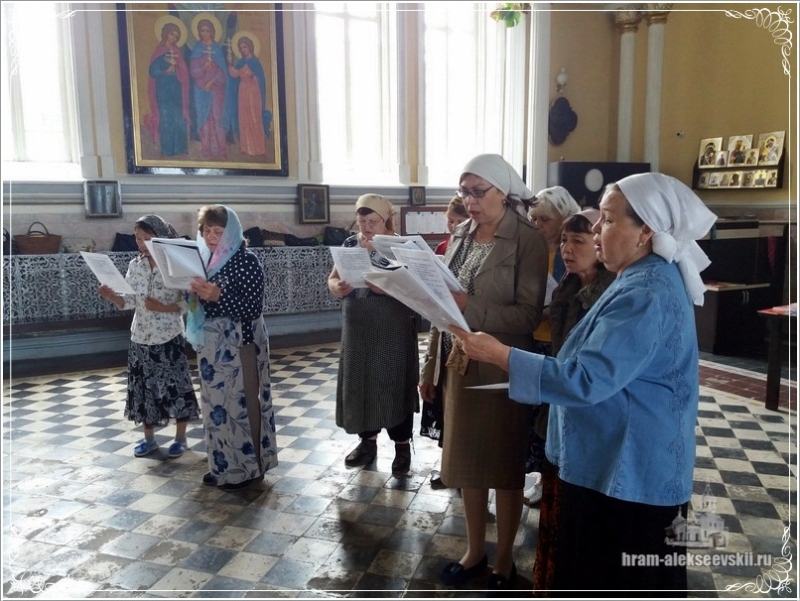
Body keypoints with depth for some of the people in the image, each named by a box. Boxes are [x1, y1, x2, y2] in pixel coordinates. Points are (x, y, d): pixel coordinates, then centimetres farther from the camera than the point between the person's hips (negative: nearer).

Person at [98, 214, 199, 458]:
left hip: (169, 337, -4)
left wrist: (163, 307, -22)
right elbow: (129, 302, 5)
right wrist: (111, 296, -13)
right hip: (141, 337, 5)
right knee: (144, 386, 11)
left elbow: (187, 302, -11)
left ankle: (180, 437, 19)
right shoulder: (135, 265, 4)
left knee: (176, 385, 3)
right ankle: (149, 437, 26)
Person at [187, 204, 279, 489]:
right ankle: (223, 465, 25)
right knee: (216, 403, 12)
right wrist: (194, 293, -4)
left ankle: (248, 467, 12)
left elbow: (254, 308, -18)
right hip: (212, 343, 8)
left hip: (240, 343, -7)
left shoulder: (246, 261, -12)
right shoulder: (205, 258, 10)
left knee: (241, 403, -1)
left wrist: (218, 295, -28)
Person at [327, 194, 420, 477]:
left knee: (394, 383, 0)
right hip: (357, 327, 5)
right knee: (359, 381, 10)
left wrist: (384, 286, -30)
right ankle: (367, 439, 26)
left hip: (393, 328, -4)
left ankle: (403, 445, 13)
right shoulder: (350, 244, 8)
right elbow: (332, 279, 6)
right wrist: (338, 286, -17)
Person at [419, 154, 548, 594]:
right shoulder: (460, 235, 7)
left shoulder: (528, 240, -12)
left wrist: (470, 307, -28)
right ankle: (474, 549, 36)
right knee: (465, 459, 16)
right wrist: (430, 367, 10)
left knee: (505, 465, 10)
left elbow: (530, 314, -18)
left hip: (502, 369, -6)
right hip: (459, 365, 6)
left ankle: (504, 559, 30)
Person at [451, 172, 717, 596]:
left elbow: (587, 379, -31)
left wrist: (499, 354, -29)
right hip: (622, 466, 10)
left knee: (609, 581, 8)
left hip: (628, 474, -10)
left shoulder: (646, 296, -25)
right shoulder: (647, 279, 9)